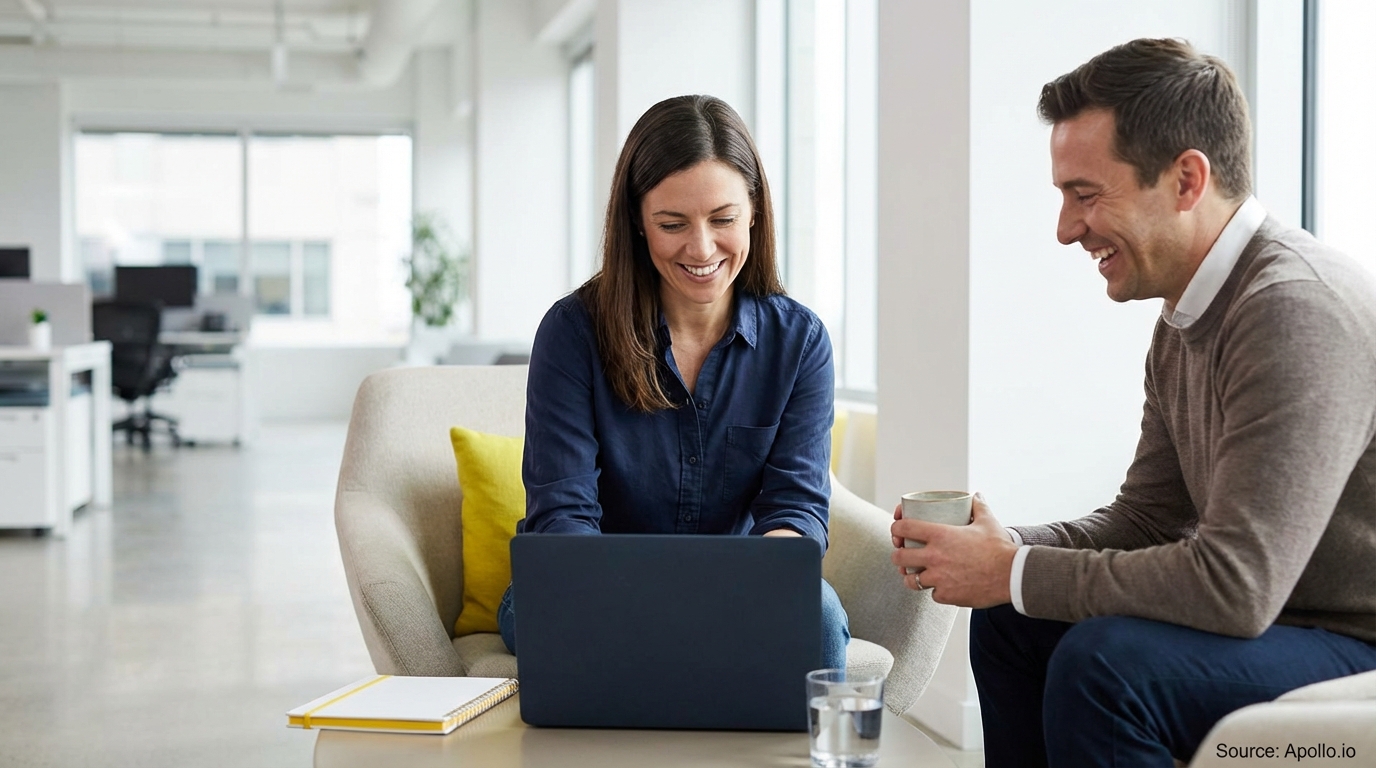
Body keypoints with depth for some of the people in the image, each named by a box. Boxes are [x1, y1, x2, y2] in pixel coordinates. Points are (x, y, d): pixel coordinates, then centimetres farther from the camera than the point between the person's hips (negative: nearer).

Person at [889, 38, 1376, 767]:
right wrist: (1004, 547, -7)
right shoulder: (1189, 312, 6)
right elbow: (1144, 520, 11)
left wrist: (1015, 572, -20)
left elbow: (1234, 583, -30)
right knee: (1009, 622, 9)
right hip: (1275, 616, 10)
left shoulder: (1297, 310, -25)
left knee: (1103, 661, -28)